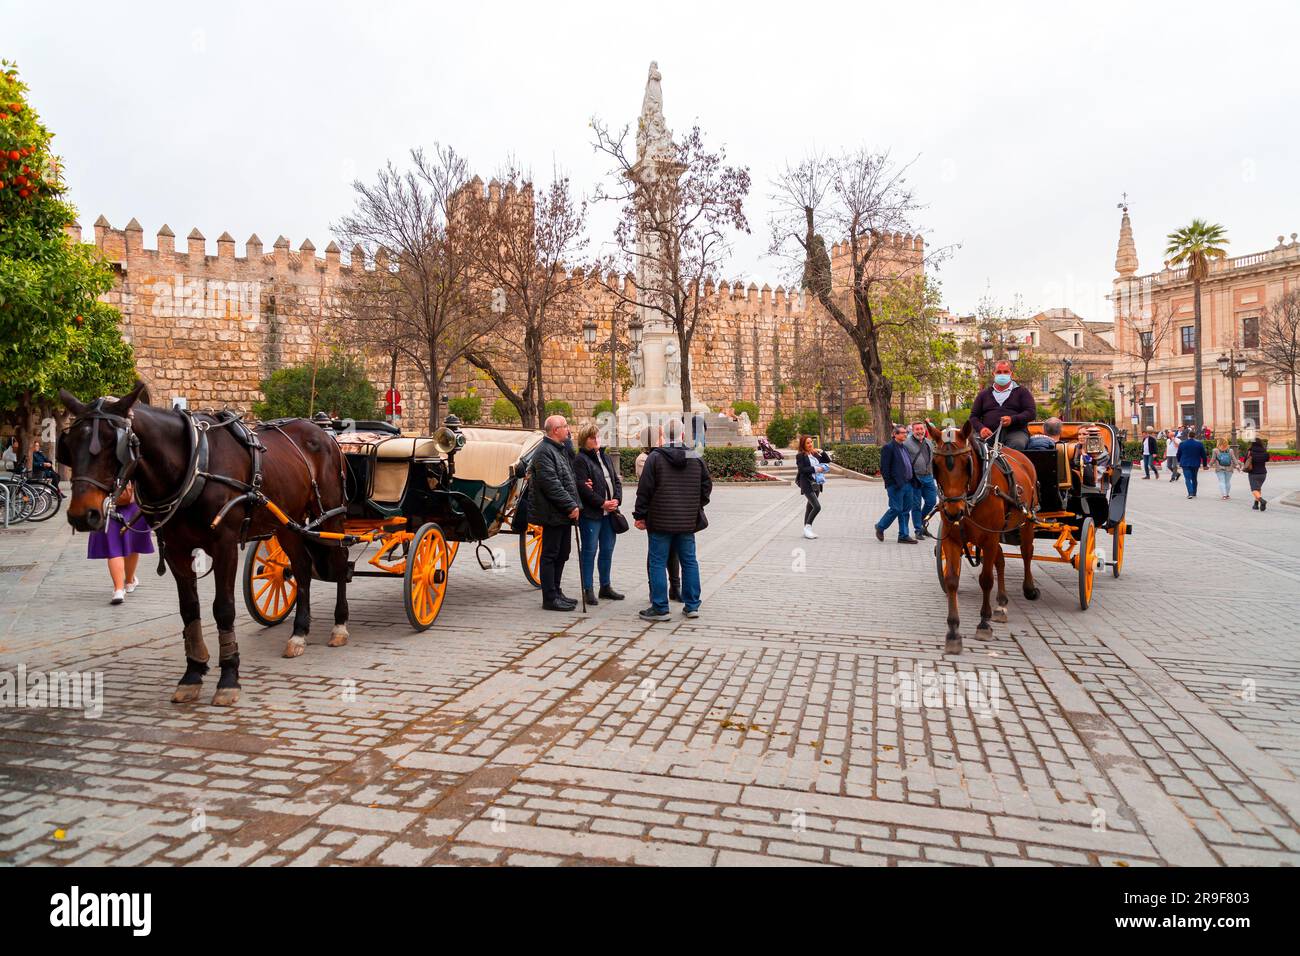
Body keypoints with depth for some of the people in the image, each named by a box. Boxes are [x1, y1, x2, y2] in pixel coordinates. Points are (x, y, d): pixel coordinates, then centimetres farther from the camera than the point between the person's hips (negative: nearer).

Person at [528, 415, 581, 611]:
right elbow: (551, 484, -23)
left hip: (564, 513, 10)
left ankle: (556, 592, 28)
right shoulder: (544, 451, -15)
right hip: (553, 513, -10)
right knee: (550, 555, -2)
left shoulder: (562, 449, 16)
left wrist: (574, 505, 9)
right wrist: (571, 506, -21)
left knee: (562, 553, 16)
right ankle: (550, 598, 5)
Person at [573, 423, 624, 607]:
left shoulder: (605, 457, 16)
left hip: (609, 512, 7)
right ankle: (588, 589, 7)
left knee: (607, 550, 12)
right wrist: (602, 503, -16)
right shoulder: (580, 460, -8)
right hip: (590, 513, -7)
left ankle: (605, 586, 23)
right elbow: (582, 487, -16)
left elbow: (616, 480, 15)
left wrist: (617, 499, -2)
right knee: (589, 550, -1)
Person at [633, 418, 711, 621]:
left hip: (661, 521, -4)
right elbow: (707, 485, 10)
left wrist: (640, 515, -1)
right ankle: (692, 606, 17)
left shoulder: (655, 458, -8)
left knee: (658, 563, 3)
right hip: (688, 521, 4)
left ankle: (660, 608, 6)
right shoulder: (696, 458, 3)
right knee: (689, 561, 13)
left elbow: (644, 489, -9)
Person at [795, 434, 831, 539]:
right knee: (817, 507, -16)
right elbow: (801, 469, -17)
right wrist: (815, 469, -17)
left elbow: (827, 460, 17)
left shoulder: (815, 454, 12)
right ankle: (808, 527, -1)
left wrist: (821, 451, 4)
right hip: (807, 485, -7)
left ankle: (806, 530, 20)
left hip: (816, 484, 7)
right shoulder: (800, 456, -7)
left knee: (810, 507, 12)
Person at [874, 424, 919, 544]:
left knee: (906, 510, 9)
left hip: (907, 484, 8)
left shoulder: (905, 447, 17)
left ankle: (903, 536, 15)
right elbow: (884, 468, -13)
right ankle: (880, 527, 17)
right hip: (896, 485, -8)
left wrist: (913, 481, 12)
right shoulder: (888, 447, -9)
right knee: (896, 509, -5)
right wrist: (890, 483, -15)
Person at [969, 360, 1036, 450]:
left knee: (1017, 444, -38)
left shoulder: (1021, 391, 19)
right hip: (989, 433, 1)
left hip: (1015, 432, -1)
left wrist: (1012, 419, -12)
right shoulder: (984, 394, 24)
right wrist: (981, 428, -4)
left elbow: (1031, 412, 8)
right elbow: (973, 416, 19)